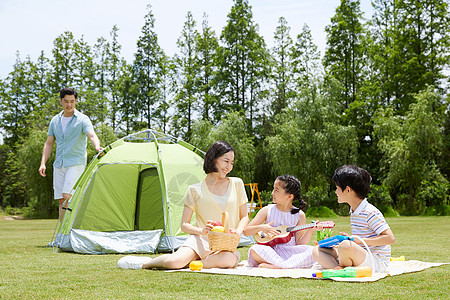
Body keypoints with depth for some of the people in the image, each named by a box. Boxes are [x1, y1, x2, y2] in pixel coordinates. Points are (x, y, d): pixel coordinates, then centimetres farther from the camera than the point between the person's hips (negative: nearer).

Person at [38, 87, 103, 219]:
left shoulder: (82, 119, -5)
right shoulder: (55, 120, 12)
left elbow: (92, 135, -21)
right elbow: (49, 144, 16)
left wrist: (97, 147, -44)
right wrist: (43, 163, 5)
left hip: (76, 163, -5)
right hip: (59, 164, 5)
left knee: (67, 196, -18)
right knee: (61, 200, 5)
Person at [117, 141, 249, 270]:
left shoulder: (237, 184, 8)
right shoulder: (195, 190, 2)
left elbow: (244, 217, 14)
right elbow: (184, 224, 3)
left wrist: (238, 232, -8)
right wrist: (201, 230, -17)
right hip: (201, 241, -2)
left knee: (230, 260, -38)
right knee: (173, 262, -33)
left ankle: (189, 263, -18)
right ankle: (144, 263, 0)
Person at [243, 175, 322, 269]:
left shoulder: (299, 215, 4)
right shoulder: (267, 210, 4)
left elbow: (300, 244, 3)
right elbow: (246, 231, 4)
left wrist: (310, 230, -13)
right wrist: (261, 227, -14)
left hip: (289, 252, 1)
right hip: (269, 253, -1)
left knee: (312, 251, -27)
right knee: (254, 250, -33)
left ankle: (273, 266, -34)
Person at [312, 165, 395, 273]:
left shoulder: (370, 212, -14)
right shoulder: (353, 212, 15)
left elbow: (390, 238, -20)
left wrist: (361, 240, -22)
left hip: (377, 262, -9)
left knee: (346, 246, -38)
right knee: (317, 250, 2)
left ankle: (342, 268, -8)